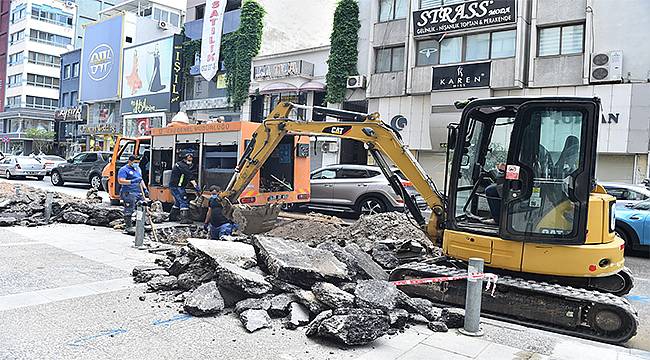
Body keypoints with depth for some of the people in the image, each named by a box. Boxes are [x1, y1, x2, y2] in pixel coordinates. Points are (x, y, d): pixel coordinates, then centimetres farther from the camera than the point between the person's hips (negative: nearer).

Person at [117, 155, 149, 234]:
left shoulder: (138, 169, 20)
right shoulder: (124, 170, -5)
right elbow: (120, 181, -17)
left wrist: (145, 189, 21)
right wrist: (132, 181, -27)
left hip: (139, 192, 8)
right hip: (129, 193, -8)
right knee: (129, 210, -7)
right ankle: (128, 227, -2)